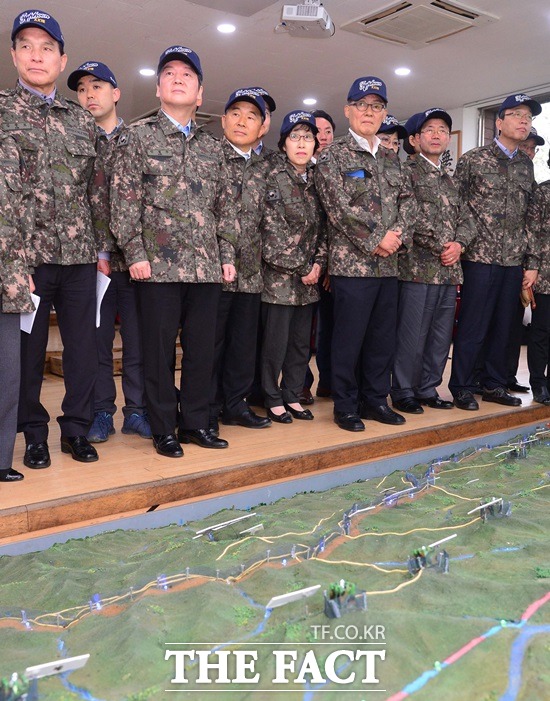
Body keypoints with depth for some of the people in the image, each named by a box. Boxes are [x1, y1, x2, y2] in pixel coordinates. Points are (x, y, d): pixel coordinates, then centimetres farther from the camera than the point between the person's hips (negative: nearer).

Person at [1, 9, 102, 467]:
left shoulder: (82, 120, 15)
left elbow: (97, 189, 14)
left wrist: (102, 247, 8)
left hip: (80, 253, 3)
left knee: (83, 344, 5)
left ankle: (76, 429, 19)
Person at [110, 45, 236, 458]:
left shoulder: (211, 147, 17)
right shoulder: (138, 136, 5)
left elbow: (225, 205, 16)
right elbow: (124, 198, -2)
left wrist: (227, 256, 8)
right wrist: (134, 252, -10)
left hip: (207, 266, 4)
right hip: (158, 264, -4)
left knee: (202, 348, 7)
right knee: (159, 349, 1)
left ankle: (196, 422, 21)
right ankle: (164, 430, 13)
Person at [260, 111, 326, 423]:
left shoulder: (316, 180, 13)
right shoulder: (272, 176, -6)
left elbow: (322, 226, 13)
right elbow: (273, 229, -12)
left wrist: (318, 263, -2)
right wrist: (301, 268, -11)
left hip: (309, 278, 6)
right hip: (279, 276, -6)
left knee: (301, 341, 11)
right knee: (276, 341, -1)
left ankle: (292, 396, 24)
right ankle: (273, 399, 15)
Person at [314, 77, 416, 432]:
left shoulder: (391, 157, 19)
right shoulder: (333, 155, 0)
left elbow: (408, 200, 13)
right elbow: (339, 206, -11)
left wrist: (398, 234, -6)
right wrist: (375, 240, -13)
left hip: (388, 263, 6)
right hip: (351, 261, -6)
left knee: (384, 336, 11)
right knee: (349, 338, -2)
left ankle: (376, 399, 24)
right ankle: (346, 407, 11)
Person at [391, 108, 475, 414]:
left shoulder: (451, 180, 21)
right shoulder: (407, 172, -1)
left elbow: (466, 219, 16)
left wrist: (458, 244, -4)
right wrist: (441, 246, -12)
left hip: (450, 271, 7)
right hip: (418, 269, -7)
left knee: (441, 337, 10)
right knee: (412, 337, -4)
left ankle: (428, 389, 22)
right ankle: (403, 392, 9)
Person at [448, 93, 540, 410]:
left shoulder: (526, 165, 14)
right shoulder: (472, 160, -2)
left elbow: (529, 217, 14)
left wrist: (531, 262, 11)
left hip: (514, 261, 5)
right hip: (480, 258, -5)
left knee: (503, 328, 11)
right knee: (472, 328, -1)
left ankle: (495, 384, 24)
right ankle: (462, 388, 11)